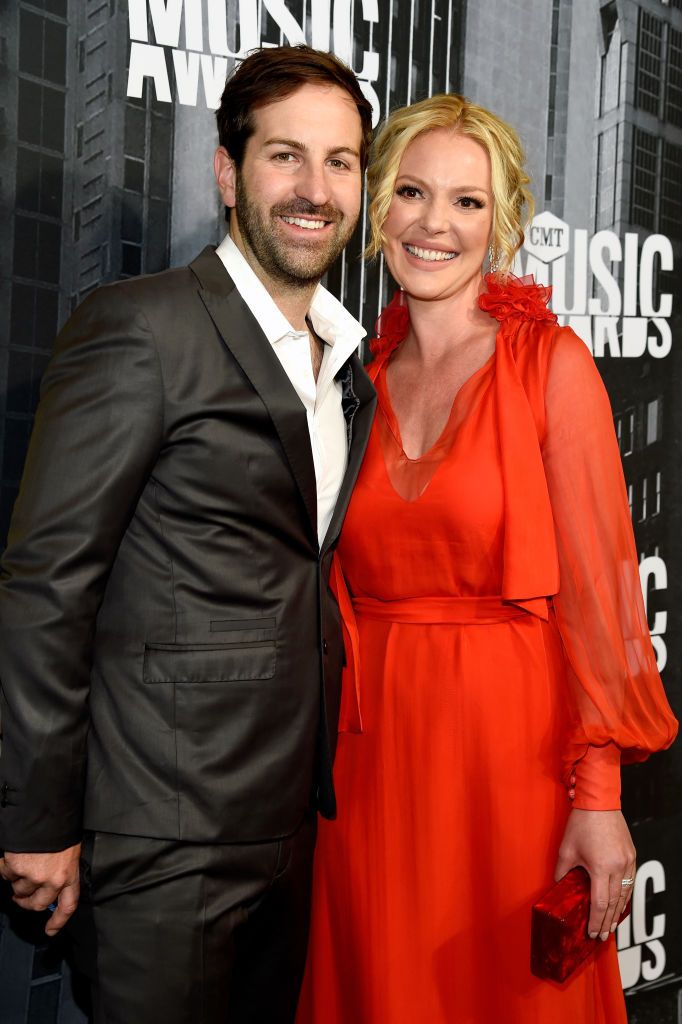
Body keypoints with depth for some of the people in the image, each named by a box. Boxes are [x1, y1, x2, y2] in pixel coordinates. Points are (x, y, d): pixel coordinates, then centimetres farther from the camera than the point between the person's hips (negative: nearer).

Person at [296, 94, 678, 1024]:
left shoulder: (550, 362, -5)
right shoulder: (359, 377, 7)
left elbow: (594, 580, -9)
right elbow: (341, 582, 10)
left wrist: (598, 792, -14)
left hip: (511, 738, -3)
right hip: (370, 747, 4)